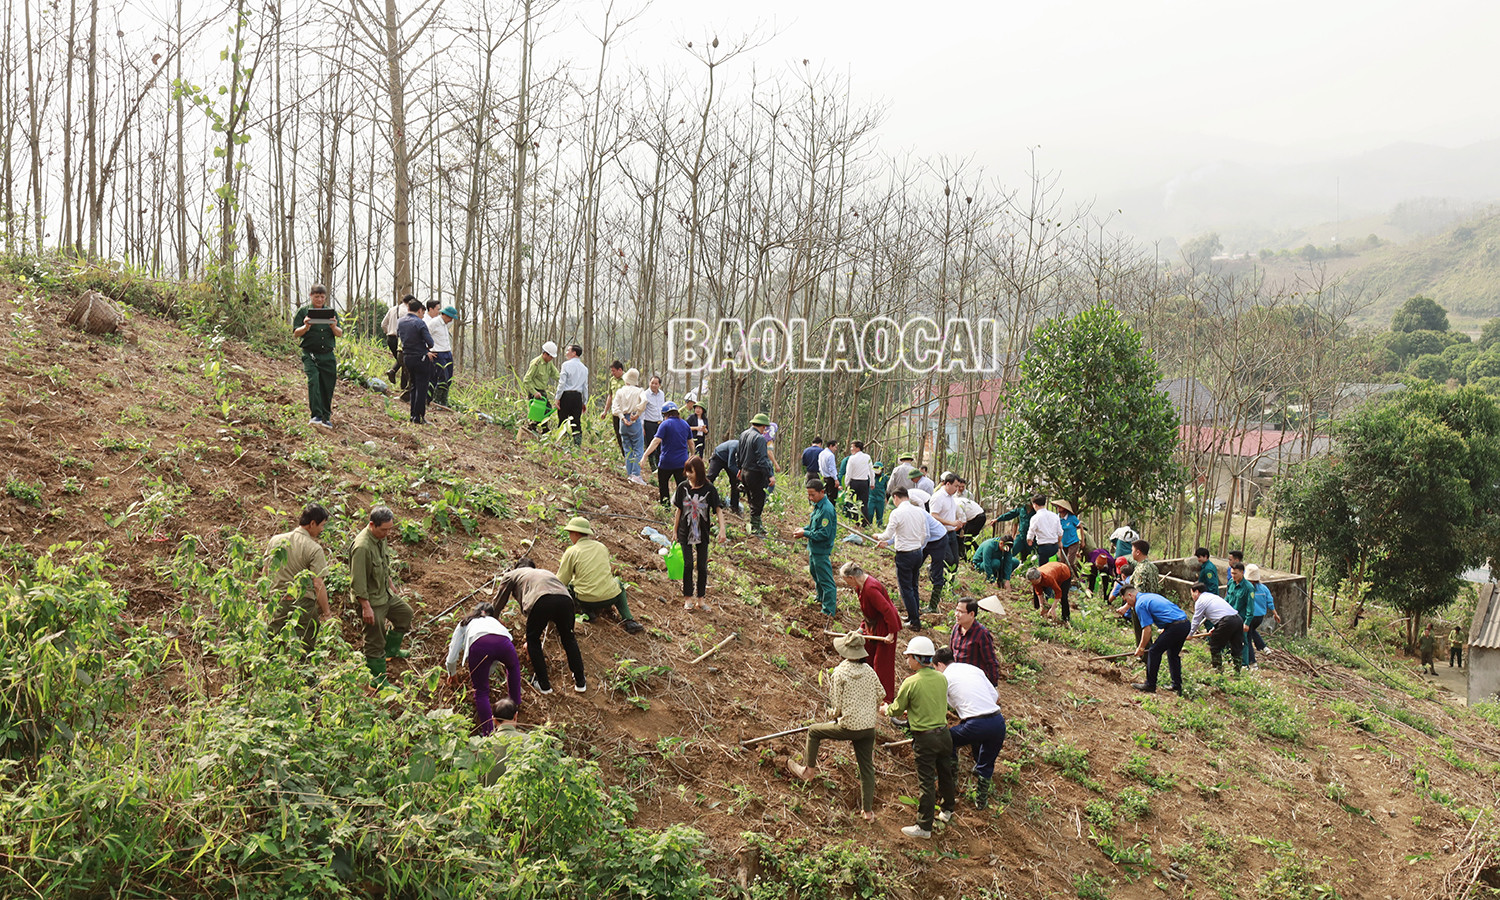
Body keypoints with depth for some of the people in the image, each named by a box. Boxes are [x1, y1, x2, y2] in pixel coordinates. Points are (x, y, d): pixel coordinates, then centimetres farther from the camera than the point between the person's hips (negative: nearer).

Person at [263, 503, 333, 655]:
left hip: (277, 602, 5)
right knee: (303, 652, 4)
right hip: (303, 604, -5)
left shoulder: (274, 541, 4)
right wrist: (326, 612, -9)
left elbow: (266, 572, 14)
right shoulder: (314, 549, -14)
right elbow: (318, 584, -16)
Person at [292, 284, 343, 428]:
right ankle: (316, 415, -25)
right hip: (310, 354, -3)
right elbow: (295, 334, 0)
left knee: (328, 386, 4)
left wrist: (334, 327, -15)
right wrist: (306, 327, -20)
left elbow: (340, 334, 8)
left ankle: (326, 417, 16)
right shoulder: (303, 312, 5)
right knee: (313, 381, -21)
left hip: (328, 355, 3)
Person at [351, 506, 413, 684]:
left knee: (405, 613, 27)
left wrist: (390, 581, 27)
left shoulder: (381, 537, -2)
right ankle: (377, 679, 16)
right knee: (375, 640, 2)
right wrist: (366, 607, -25)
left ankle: (391, 650, 45)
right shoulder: (362, 547, -31)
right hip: (371, 599, -10)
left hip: (385, 594, 10)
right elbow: (357, 581, -28)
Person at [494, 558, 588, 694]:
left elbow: (497, 605, 37)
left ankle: (544, 685, 23)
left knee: (533, 640, 21)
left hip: (541, 601, -4)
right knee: (568, 637, 26)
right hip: (565, 598, 4)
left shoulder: (511, 575, 32)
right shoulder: (544, 572, 44)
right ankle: (580, 682, 31)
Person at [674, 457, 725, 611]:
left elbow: (718, 510, -8)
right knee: (688, 564, -6)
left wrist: (722, 529, -19)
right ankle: (687, 598, 7)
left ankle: (701, 598, 16)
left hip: (703, 533, 0)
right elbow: (679, 510, 4)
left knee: (702, 566, 4)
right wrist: (675, 531, 7)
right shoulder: (683, 487, -4)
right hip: (685, 532, 0)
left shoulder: (709, 489, -8)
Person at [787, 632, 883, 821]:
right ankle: (868, 811, 19)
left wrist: (833, 713, 12)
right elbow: (877, 701, 10)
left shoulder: (840, 673, -12)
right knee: (867, 768, 13)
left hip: (848, 727, -5)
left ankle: (809, 770, 31)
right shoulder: (870, 671, 2)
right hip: (868, 727, 5)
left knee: (814, 731, 19)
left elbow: (837, 707, -10)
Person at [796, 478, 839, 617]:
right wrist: (805, 529, 1)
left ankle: (829, 611, 5)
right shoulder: (817, 505, 5)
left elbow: (824, 533, -26)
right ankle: (822, 599, 46)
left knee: (826, 580, -2)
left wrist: (805, 534, -20)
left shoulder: (826, 510, -25)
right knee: (815, 574, 27)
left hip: (821, 551, -10)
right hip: (813, 548, 10)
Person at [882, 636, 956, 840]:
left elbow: (897, 709, -4)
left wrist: (886, 709, 19)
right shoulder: (941, 678, -1)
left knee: (926, 783, 2)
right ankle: (948, 810, 43)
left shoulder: (911, 683, -18)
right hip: (944, 733, 6)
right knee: (946, 774, 23)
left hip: (925, 739, -6)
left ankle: (924, 827, 10)